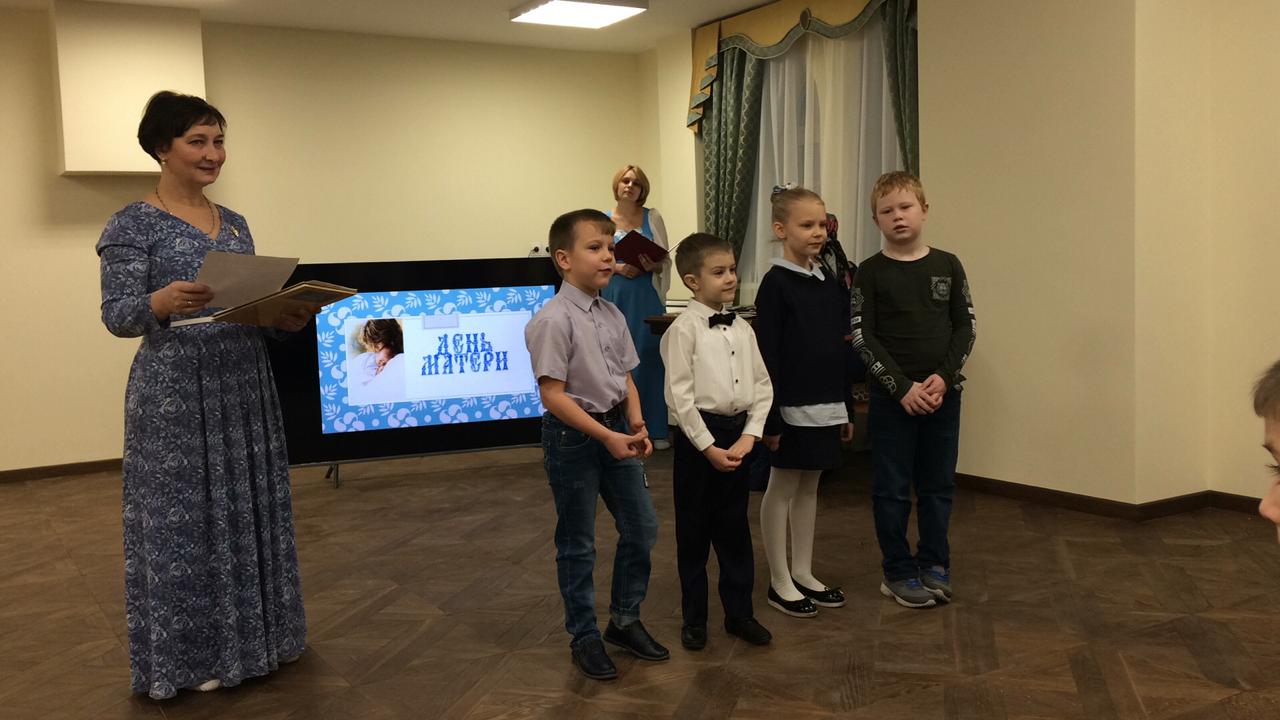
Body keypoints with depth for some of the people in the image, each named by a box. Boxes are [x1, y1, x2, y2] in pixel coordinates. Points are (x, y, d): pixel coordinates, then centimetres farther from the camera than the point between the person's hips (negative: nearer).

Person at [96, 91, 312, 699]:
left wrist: (287, 316, -5)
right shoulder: (133, 224, -6)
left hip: (244, 387, 6)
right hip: (176, 393, -6)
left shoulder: (235, 224, 13)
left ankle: (249, 638, 26)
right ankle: (194, 653, 16)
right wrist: (164, 302, -32)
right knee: (184, 518, 2)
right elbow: (116, 315, -12)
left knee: (246, 510, 12)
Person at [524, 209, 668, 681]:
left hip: (615, 429, 7)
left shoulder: (612, 315, 4)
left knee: (642, 528, 13)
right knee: (577, 544, 8)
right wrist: (605, 435, -23)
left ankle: (625, 621, 33)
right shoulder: (553, 319, -18)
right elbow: (553, 395, -20)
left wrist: (637, 426, -4)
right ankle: (584, 637, 26)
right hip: (572, 434, -7)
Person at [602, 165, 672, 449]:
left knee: (650, 360, 2)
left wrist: (653, 266, -16)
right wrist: (618, 268, -12)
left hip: (648, 298, 0)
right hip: (616, 298, 0)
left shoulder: (652, 218, 5)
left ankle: (656, 429, 9)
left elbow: (666, 260, 5)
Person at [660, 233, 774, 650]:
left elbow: (762, 386, 7)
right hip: (698, 434, -5)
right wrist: (708, 446, -15)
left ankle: (739, 613, 27)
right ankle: (694, 619, 22)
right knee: (694, 533, 8)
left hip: (738, 435, 5)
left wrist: (749, 435, -5)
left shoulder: (742, 329, 7)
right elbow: (679, 395, -14)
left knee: (735, 529, 14)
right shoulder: (684, 330, -10)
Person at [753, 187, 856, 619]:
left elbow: (840, 349, 14)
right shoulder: (775, 284, -11)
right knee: (782, 490, 5)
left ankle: (803, 574, 26)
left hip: (825, 407, 7)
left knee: (810, 488, 15)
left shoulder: (829, 284, 10)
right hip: (792, 408, -7)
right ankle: (780, 582, 15)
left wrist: (846, 408, 13)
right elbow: (767, 356, -14)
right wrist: (771, 418, -16)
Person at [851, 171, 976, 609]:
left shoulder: (947, 266, 4)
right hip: (892, 396, -2)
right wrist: (902, 386, -14)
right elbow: (862, 337, -7)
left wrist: (944, 377, -10)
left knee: (938, 485, 11)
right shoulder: (871, 272, -3)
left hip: (943, 393, 2)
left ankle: (934, 564, 26)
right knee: (892, 488, 5)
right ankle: (899, 572, 18)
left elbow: (965, 327, 5)